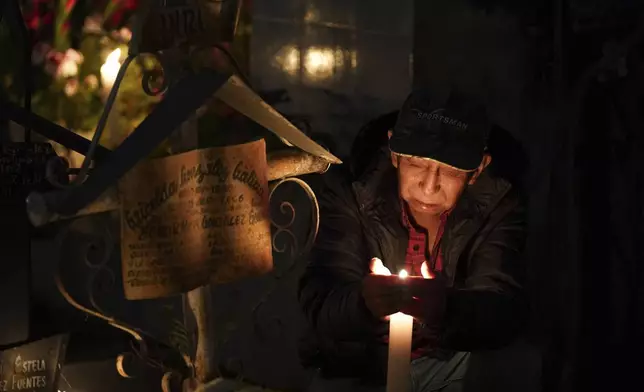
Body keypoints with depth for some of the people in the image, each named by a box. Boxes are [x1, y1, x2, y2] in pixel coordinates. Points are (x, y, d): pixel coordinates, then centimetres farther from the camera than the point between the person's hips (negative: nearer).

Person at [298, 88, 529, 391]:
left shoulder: (499, 206, -13)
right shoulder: (351, 191, -15)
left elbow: (505, 312, -24)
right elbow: (320, 303, -22)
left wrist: (445, 308, -46)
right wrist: (367, 302, -46)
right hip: (362, 365, -3)